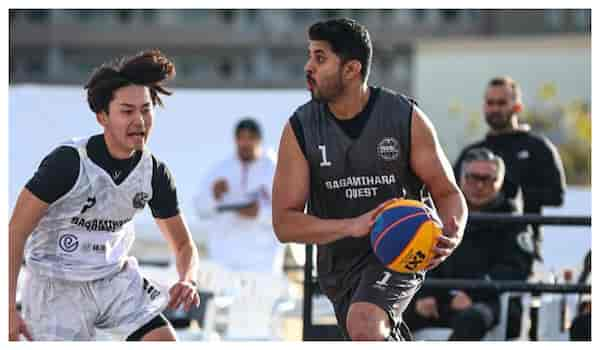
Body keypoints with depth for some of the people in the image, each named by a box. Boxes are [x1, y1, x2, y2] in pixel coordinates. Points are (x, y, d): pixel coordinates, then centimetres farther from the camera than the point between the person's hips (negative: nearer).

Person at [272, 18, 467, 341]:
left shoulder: (405, 118, -12)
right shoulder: (299, 129, -9)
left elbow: (447, 193, -5)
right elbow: (284, 223, -12)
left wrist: (452, 235, -30)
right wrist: (352, 226, -30)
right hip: (338, 263, 4)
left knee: (364, 326, -32)